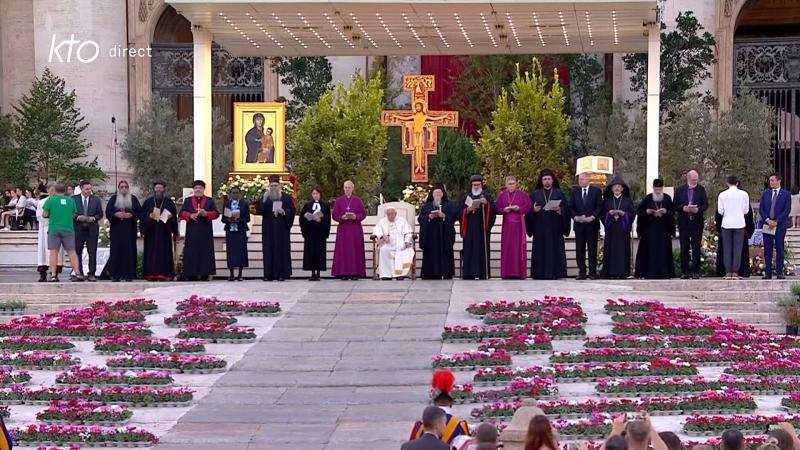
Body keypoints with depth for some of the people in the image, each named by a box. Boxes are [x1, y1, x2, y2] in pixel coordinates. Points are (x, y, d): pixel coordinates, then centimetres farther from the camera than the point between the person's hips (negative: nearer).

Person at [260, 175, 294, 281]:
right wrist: (264, 201, -20)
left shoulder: (286, 197, 6)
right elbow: (261, 211, -4)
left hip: (281, 228, -1)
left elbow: (292, 210, 2)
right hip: (269, 228, 1)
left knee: (281, 249, -3)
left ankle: (281, 273, -1)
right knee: (269, 250, -2)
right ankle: (269, 274, -1)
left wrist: (284, 212, -16)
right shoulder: (265, 197, 9)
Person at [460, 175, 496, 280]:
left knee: (482, 249, -6)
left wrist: (487, 203, -20)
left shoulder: (487, 196, 9)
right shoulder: (467, 197, 15)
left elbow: (492, 210, -2)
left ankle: (482, 273, -7)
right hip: (470, 227, 2)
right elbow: (462, 212, 10)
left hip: (482, 227, -2)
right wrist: (468, 210, -9)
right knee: (469, 250, -4)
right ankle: (469, 274, -4)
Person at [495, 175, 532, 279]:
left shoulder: (522, 195, 6)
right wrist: (504, 210, -13)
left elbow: (528, 207, 0)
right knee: (507, 248, -3)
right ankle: (506, 272, -2)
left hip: (519, 224, -1)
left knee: (519, 247, -4)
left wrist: (519, 208, -16)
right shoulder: (501, 195, 10)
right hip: (507, 225, 1)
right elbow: (497, 209, 6)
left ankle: (520, 272, -3)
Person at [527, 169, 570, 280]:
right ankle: (540, 273, -4)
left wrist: (559, 210, -17)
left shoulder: (559, 193, 9)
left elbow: (566, 208, 3)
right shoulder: (535, 194, 12)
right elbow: (529, 209, 8)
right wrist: (533, 210, -13)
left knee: (554, 249, -5)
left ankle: (554, 272, -5)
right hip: (540, 226, 1)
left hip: (554, 226, -1)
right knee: (540, 249, -3)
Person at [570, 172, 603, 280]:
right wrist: (576, 217, -10)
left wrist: (592, 217, -15)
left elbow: (599, 206, -2)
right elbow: (571, 207, 7)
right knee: (579, 249, 1)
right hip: (578, 224, 2)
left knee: (592, 249, 0)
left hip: (592, 224, -2)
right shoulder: (575, 191, 10)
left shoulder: (596, 191, 3)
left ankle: (592, 272, 3)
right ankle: (582, 272, 4)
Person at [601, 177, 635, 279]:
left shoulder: (627, 200, 9)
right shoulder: (607, 201, 12)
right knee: (611, 250, -5)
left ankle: (623, 272, -3)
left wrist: (623, 213, -13)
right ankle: (611, 273, -5)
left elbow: (633, 213, 3)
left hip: (623, 229, -1)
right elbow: (602, 213, 8)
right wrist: (610, 213, -12)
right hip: (611, 229, 1)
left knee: (623, 250, -4)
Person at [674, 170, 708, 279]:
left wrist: (698, 209, -18)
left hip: (697, 222, -1)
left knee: (696, 248, -1)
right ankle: (684, 271, 6)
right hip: (683, 222, 1)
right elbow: (675, 206, 3)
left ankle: (695, 271, 0)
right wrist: (683, 208, -16)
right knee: (684, 248, 2)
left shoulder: (701, 189, 5)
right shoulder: (679, 190, 6)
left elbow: (705, 205, 2)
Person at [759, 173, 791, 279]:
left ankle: (779, 272, 1)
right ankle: (768, 272, 4)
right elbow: (761, 209, 7)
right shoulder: (765, 194, 12)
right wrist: (768, 220, -8)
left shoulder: (786, 194, 3)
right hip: (767, 225, 3)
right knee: (767, 250, 2)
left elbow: (787, 210, -4)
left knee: (780, 249, -1)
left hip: (780, 225, -3)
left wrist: (776, 221, -12)